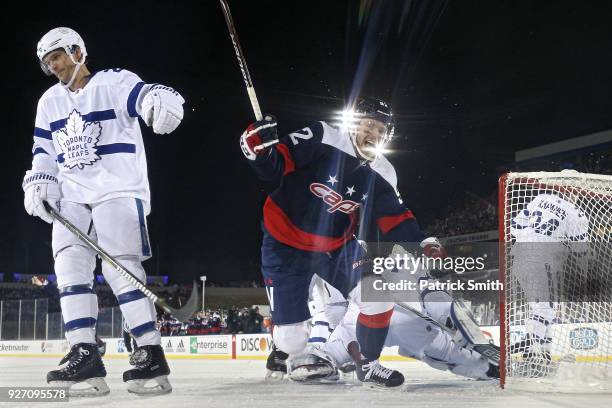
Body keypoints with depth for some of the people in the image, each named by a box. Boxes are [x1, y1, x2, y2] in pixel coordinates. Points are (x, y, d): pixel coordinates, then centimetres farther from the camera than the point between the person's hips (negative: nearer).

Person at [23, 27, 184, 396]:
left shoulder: (113, 83, -3)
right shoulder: (49, 103, 18)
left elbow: (144, 95, -21)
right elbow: (44, 151, 24)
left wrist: (161, 100, -45)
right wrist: (38, 184, 6)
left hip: (118, 190, -6)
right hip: (72, 199, 7)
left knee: (121, 269, -16)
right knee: (70, 266, -8)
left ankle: (153, 357, -13)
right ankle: (85, 357, -9)